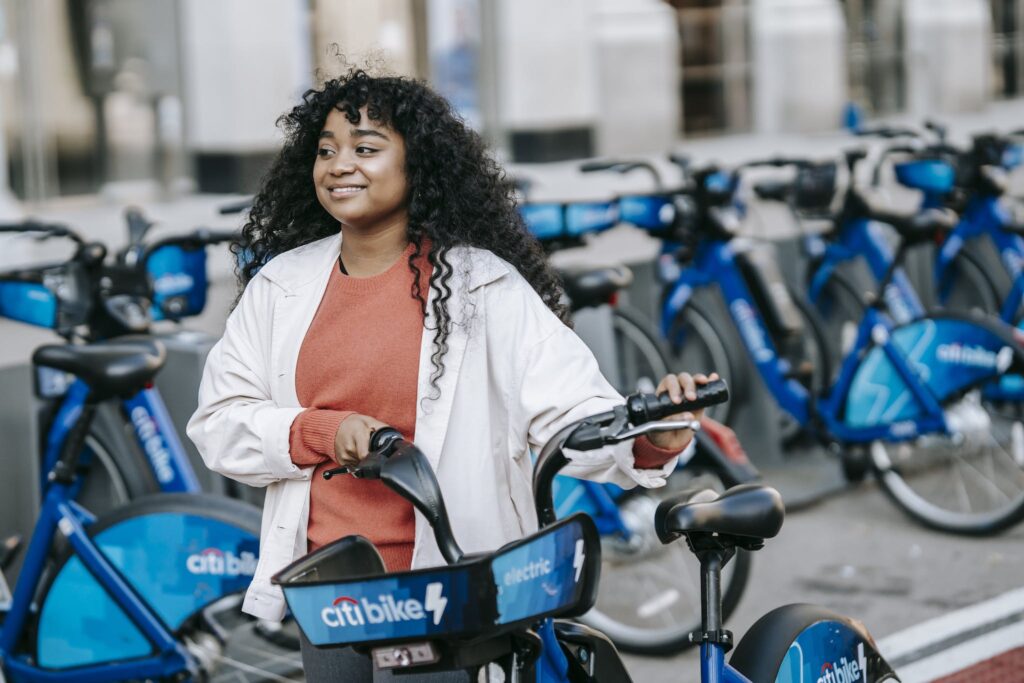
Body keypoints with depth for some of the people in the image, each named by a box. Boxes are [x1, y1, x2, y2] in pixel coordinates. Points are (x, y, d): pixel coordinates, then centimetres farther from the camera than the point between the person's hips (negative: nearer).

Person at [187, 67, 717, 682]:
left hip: (447, 587, -4)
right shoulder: (281, 285, 5)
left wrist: (648, 441, -33)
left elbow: (571, 409, -12)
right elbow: (218, 422, 5)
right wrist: (322, 432, -12)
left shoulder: (480, 284, -6)